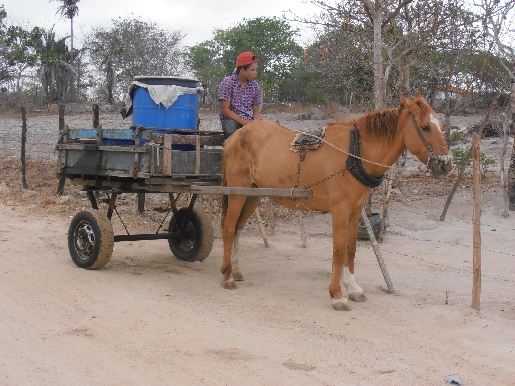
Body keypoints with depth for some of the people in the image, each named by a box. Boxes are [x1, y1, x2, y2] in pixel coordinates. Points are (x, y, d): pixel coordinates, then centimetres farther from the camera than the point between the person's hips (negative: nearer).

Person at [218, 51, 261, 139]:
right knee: (230, 129, -38)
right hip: (231, 119, -4)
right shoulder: (228, 82, -6)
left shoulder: (255, 86, 7)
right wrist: (244, 123, -20)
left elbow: (256, 111, 12)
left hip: (249, 121, 4)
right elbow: (225, 111, -10)